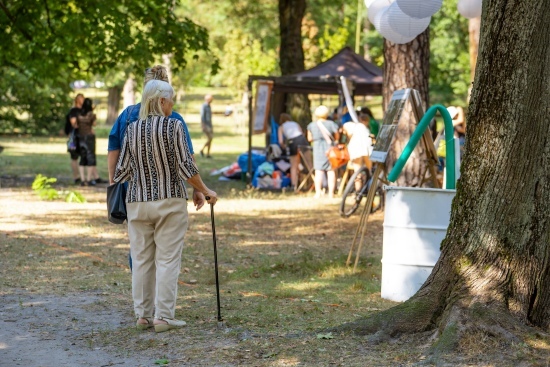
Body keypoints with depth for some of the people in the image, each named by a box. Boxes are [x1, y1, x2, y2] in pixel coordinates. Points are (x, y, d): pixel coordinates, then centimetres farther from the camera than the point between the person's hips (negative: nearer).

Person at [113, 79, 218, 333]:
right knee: (167, 260, -1)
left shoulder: (132, 129, 2)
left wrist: (115, 183, 27)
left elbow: (122, 170, 5)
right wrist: (205, 192, 0)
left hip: (138, 202, 4)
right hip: (169, 201, -4)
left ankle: (143, 315, 13)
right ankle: (164, 317, -3)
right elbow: (186, 167, -12)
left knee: (141, 260, 9)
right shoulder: (173, 126, -10)